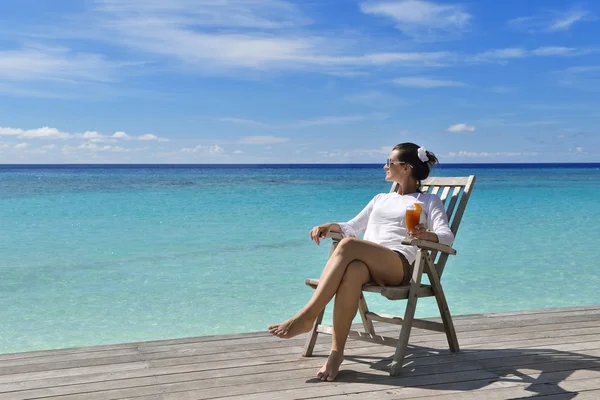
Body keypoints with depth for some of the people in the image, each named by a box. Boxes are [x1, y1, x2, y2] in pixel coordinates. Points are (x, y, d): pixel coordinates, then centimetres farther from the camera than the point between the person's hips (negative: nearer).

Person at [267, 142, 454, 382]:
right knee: (352, 271, -37)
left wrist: (427, 235, -24)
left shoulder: (429, 201, 18)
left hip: (398, 265, -4)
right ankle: (336, 352, -39)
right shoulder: (381, 199, 34)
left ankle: (307, 317, -35)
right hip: (367, 263, 4)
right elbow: (353, 227, 33)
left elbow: (447, 236, 1)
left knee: (348, 245, -35)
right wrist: (331, 226, 10)